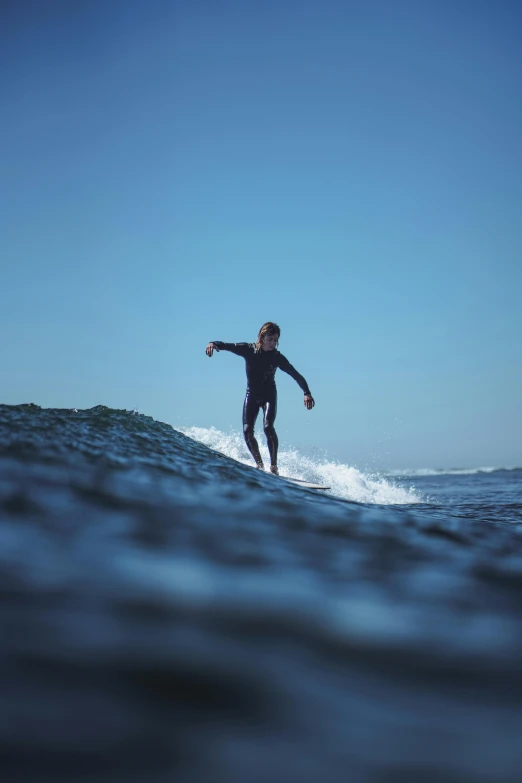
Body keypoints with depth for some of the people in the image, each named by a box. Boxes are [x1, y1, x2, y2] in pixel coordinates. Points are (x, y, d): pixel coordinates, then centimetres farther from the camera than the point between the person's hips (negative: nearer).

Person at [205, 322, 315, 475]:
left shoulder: (278, 358, -10)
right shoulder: (248, 349, -9)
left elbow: (297, 376, -10)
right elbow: (225, 345, -13)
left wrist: (307, 393, -22)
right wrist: (213, 344, -35)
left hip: (269, 395, -2)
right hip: (252, 395, 2)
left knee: (268, 427, -23)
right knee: (247, 430, -12)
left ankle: (274, 466, -17)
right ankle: (260, 465, 1)